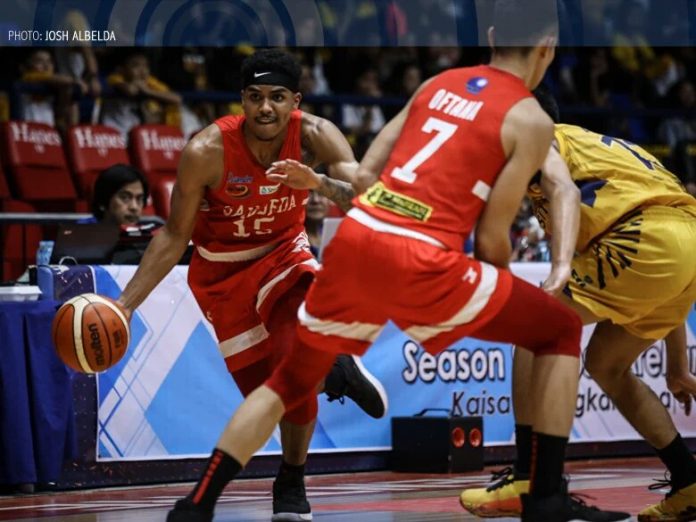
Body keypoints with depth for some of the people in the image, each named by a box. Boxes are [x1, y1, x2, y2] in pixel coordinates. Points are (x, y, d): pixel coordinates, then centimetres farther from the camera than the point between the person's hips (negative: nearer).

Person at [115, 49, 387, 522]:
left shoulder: (315, 136, -22)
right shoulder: (207, 152, -26)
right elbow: (175, 236, -15)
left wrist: (320, 182, -51)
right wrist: (125, 304, -22)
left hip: (283, 251, 1)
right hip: (222, 268, 0)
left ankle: (292, 484, -1)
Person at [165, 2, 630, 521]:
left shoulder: (438, 83, 21)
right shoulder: (531, 121, 5)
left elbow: (365, 175, 17)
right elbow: (491, 236, 1)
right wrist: (505, 282, 20)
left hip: (355, 238, 5)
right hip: (419, 262, -5)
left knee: (291, 380, 24)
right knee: (562, 330, 13)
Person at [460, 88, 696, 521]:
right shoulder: (595, 144, 36)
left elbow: (564, 190, -11)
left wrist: (562, 266, -29)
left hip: (650, 237, -8)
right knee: (606, 365, 22)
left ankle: (529, 479, -8)